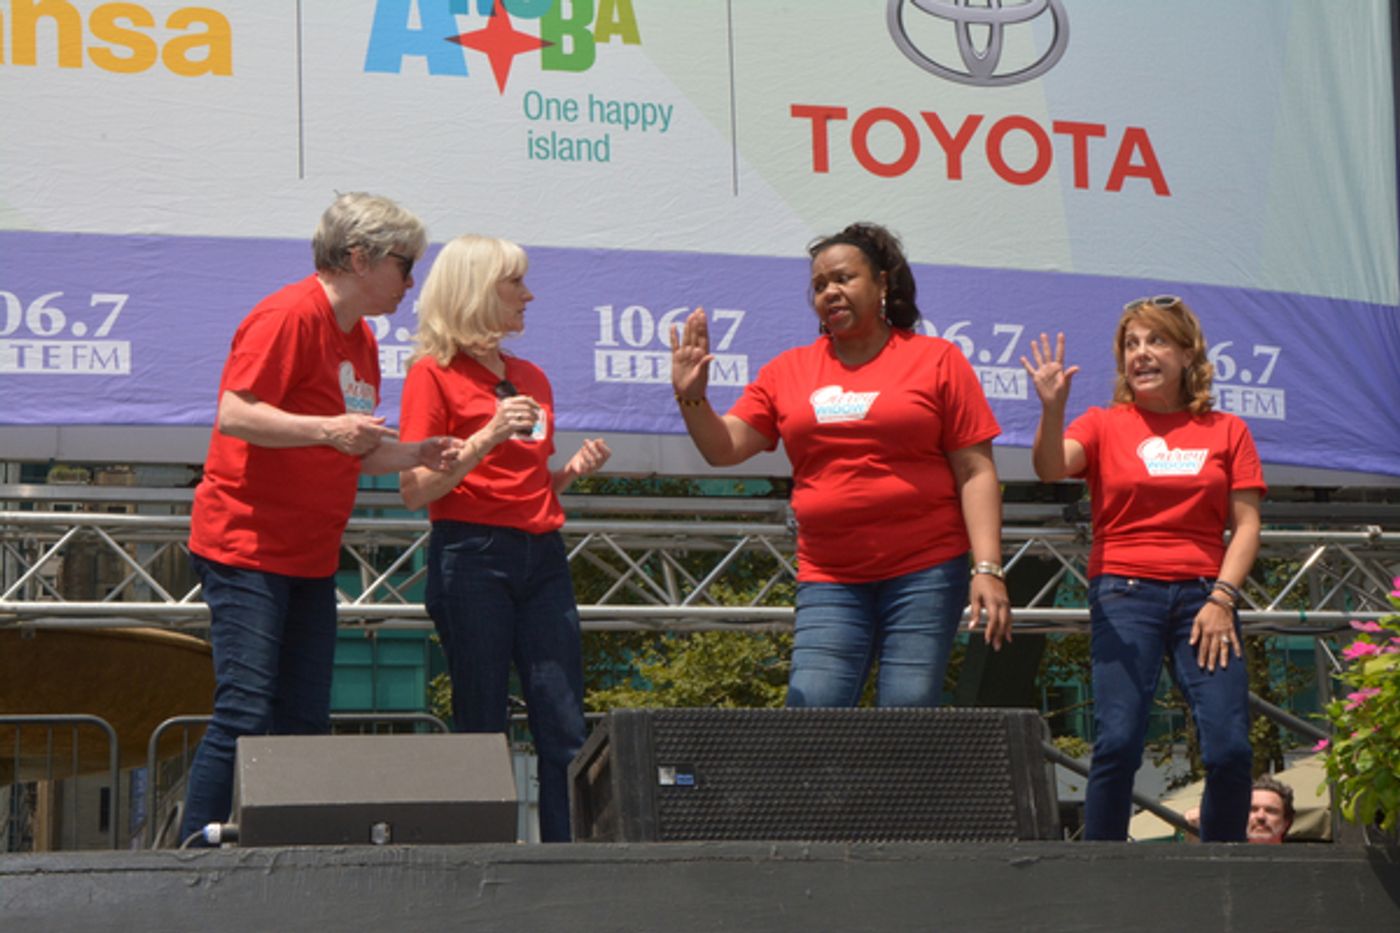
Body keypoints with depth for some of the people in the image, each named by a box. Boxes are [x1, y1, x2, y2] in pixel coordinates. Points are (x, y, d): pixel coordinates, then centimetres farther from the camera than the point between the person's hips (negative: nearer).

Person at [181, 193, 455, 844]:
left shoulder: (360, 337, 17)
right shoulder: (290, 316, -12)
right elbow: (234, 414, -21)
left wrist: (414, 455, 6)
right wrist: (325, 429, -30)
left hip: (310, 557, 9)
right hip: (247, 549, -9)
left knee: (306, 722, 6)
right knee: (246, 715, -13)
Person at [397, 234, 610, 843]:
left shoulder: (531, 378, 19)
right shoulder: (433, 372, 0)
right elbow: (414, 490, -8)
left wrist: (574, 470, 7)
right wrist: (488, 437, -16)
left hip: (541, 557, 6)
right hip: (471, 555, -6)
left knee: (565, 728, -1)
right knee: (482, 728, -5)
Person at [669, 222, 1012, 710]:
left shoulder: (935, 360, 4)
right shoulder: (788, 371, 13)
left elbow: (976, 472, 0)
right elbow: (724, 448, 11)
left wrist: (988, 569, -8)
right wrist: (692, 398, -8)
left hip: (925, 568, -2)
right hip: (828, 579, 2)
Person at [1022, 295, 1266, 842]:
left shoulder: (1226, 431, 12)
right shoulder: (1104, 425, 9)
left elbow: (1246, 524, 7)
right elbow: (1050, 468, -11)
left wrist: (1223, 597, -5)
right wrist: (1053, 409, -29)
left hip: (1203, 595, 1)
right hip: (1125, 594, -1)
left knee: (1229, 748, -10)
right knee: (1117, 742, -15)